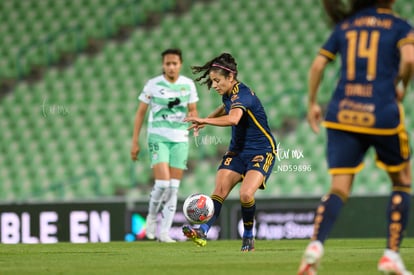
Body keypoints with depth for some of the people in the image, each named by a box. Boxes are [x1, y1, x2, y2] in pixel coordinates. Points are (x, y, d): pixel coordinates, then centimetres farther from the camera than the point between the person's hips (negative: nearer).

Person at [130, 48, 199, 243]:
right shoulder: (153, 84, -3)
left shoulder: (188, 84, 4)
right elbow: (140, 112, 3)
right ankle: (152, 217, 10)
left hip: (180, 140, 3)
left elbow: (193, 110, 11)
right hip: (158, 138, -3)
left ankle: (164, 232, 4)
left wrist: (193, 119, -14)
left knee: (173, 188, 0)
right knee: (163, 183, -16)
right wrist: (135, 141, 0)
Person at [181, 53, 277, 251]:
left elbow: (233, 118, -46)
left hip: (262, 152, -8)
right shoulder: (229, 95, 4)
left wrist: (204, 121, -52)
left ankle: (248, 237, -3)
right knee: (219, 190, -11)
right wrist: (207, 119, 25)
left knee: (246, 194, -24)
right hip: (238, 150, 8)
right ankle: (202, 232, -23)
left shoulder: (242, 94, -23)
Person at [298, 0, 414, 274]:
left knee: (339, 189, 1)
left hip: (342, 115, 3)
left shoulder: (345, 25, 14)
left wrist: (312, 104, 20)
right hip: (382, 115, -3)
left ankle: (316, 244, -26)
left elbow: (317, 65, 10)